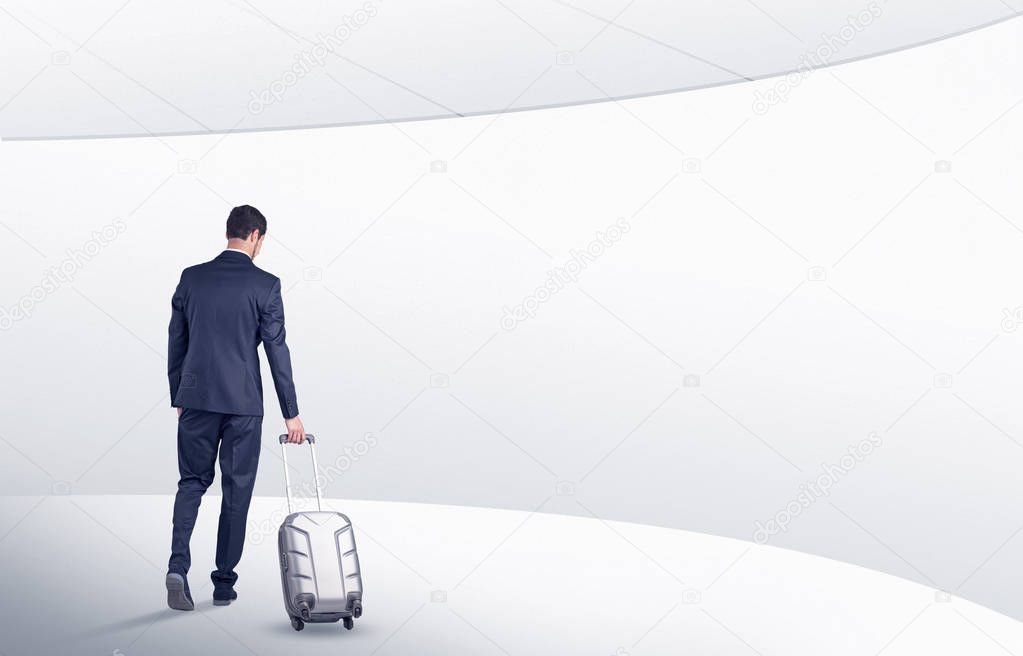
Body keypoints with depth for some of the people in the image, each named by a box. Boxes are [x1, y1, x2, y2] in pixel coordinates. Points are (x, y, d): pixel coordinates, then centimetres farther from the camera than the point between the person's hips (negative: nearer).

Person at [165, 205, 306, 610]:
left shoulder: (191, 277, 3)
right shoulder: (265, 285, -6)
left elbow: (176, 342, 8)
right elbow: (277, 351, -6)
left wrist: (178, 398, 18)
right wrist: (292, 413, 0)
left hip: (196, 398, 3)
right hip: (243, 402, -2)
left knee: (192, 482, 12)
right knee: (237, 490, 8)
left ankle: (178, 564, -10)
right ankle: (224, 584, 13)